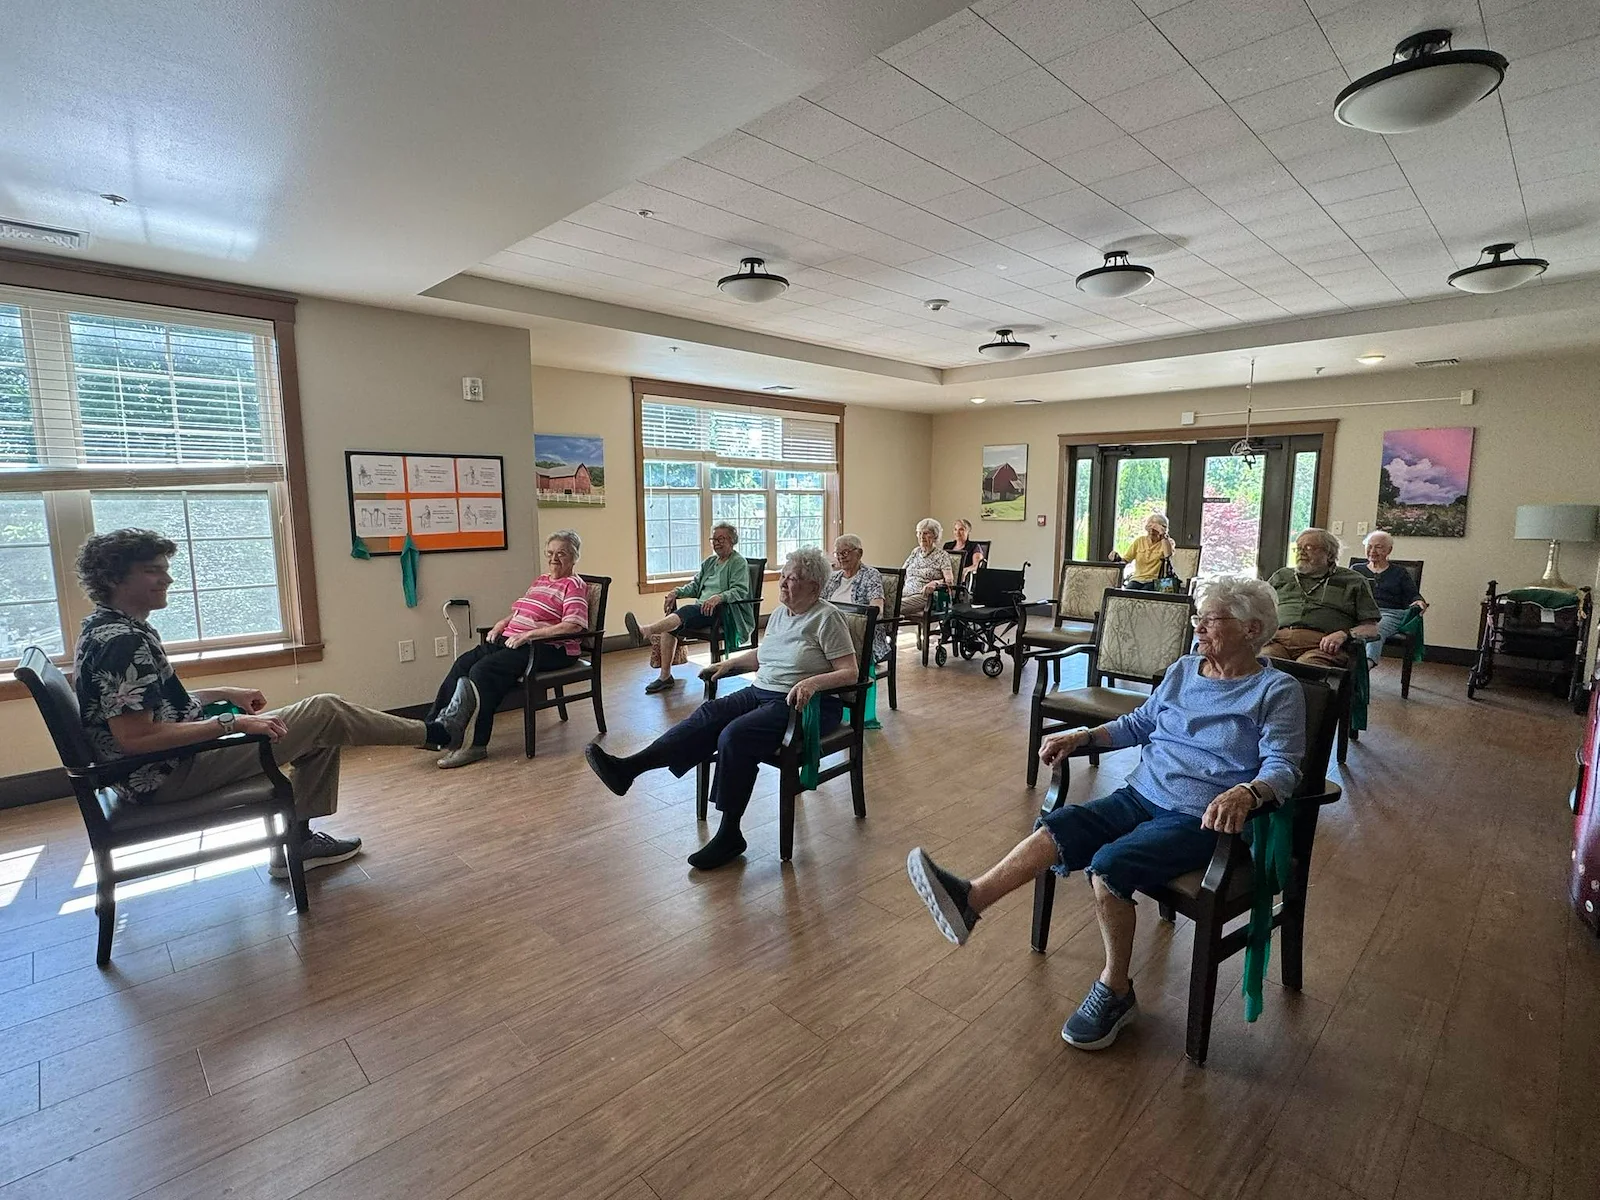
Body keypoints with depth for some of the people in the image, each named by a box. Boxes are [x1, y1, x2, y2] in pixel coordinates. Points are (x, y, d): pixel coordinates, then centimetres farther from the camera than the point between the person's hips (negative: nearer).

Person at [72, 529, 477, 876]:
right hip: (168, 776, -10)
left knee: (319, 730, 12)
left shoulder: (109, 627, 9)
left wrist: (225, 693, 9)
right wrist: (231, 723, -26)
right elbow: (135, 738, -28)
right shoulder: (122, 642, -23)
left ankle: (299, 839, 17)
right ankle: (434, 733, 3)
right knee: (326, 713, -11)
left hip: (171, 760, 10)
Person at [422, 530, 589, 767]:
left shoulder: (574, 585, -3)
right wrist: (502, 623, 10)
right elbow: (518, 611, 33)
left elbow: (573, 626, -18)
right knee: (463, 663, -11)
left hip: (546, 649, -8)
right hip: (511, 639, 8)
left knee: (483, 669, -25)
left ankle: (478, 745, -20)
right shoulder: (540, 580, 24)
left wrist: (528, 634, -19)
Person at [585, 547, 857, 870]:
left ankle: (729, 835, -18)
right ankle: (627, 768, -27)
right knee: (708, 714, -17)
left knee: (735, 735, -29)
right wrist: (730, 662, 16)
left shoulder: (827, 617, -9)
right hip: (762, 692, 8)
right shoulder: (780, 612, 14)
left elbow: (850, 672, -14)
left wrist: (813, 681, -29)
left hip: (806, 705, -7)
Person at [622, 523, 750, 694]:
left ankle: (646, 631, -59)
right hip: (703, 608, 8)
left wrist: (718, 597, -30)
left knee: (687, 611, -34)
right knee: (669, 621, -17)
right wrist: (677, 592, 1)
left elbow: (740, 591, -12)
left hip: (724, 610, -7)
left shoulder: (739, 562, 2)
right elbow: (695, 585, 22)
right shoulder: (709, 562, 26)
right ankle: (665, 676, -20)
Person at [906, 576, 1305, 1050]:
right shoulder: (1184, 669, 14)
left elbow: (1283, 766, -12)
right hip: (1141, 796, 6)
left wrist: (1246, 793, -34)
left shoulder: (1279, 690, -2)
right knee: (1057, 827, -18)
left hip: (1199, 819, -6)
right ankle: (971, 898, -29)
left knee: (1111, 863, -28)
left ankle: (1115, 990, -8)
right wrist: (1081, 736, 8)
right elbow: (1138, 724, 22)